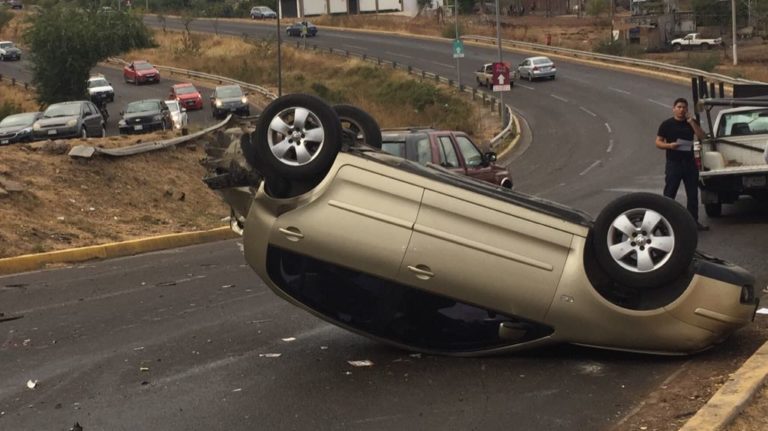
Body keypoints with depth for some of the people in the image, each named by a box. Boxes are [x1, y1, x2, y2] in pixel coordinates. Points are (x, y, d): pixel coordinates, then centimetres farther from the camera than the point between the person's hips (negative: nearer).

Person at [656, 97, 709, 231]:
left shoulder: (691, 122, 10)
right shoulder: (667, 124, 0)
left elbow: (702, 136, -2)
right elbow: (658, 143, -2)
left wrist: (692, 123, -12)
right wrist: (669, 145, -21)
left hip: (689, 163, 4)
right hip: (673, 163, -4)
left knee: (693, 194, 8)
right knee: (669, 194, -5)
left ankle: (694, 221, 16)